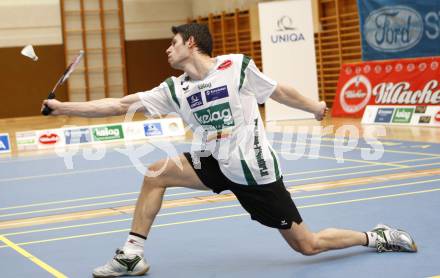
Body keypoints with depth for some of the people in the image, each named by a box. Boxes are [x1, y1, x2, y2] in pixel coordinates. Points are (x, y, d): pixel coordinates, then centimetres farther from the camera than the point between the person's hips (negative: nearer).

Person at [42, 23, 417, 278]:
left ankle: (377, 238, 21)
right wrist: (62, 107, -4)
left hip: (254, 169, -5)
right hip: (217, 165, 5)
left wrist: (314, 107, 15)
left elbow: (279, 92, 3)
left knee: (307, 245, -2)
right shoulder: (174, 89, 0)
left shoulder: (238, 66, -12)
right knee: (156, 173, -7)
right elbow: (121, 105, -1)